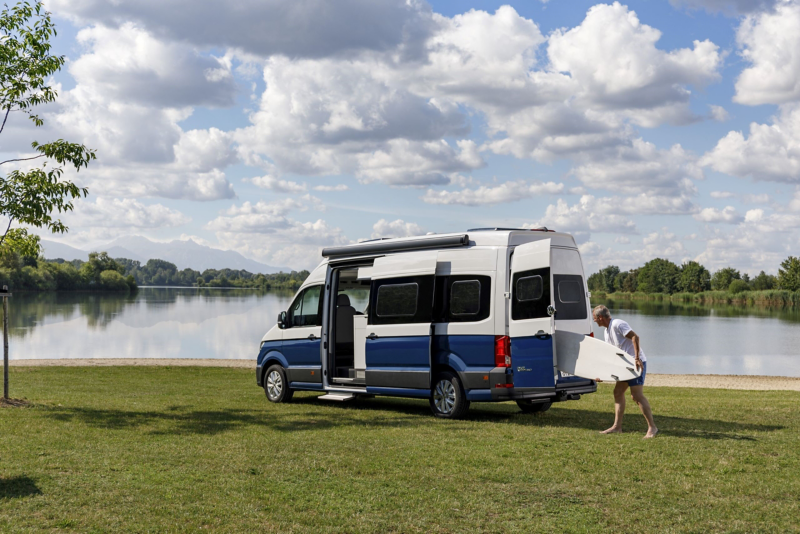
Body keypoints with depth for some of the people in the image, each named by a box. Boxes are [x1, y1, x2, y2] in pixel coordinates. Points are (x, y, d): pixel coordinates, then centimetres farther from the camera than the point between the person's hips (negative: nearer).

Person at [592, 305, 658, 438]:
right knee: (618, 392, 9)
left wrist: (637, 358, -27)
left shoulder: (617, 324, -13)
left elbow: (635, 337, -22)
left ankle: (652, 427, -9)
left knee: (637, 395, -13)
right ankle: (617, 426, 12)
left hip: (637, 363, -10)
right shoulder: (607, 330, 18)